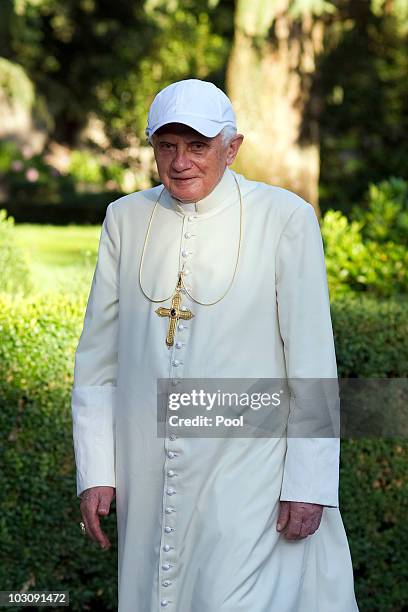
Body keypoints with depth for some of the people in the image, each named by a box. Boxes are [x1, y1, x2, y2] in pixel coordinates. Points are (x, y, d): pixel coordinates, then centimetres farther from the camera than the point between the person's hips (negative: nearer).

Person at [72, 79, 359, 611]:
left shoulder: (286, 218, -6)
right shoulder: (125, 219, 6)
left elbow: (312, 361, -6)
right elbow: (97, 354, 9)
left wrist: (309, 484, -8)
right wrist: (95, 471, 4)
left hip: (247, 472, -4)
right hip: (149, 480, 4)